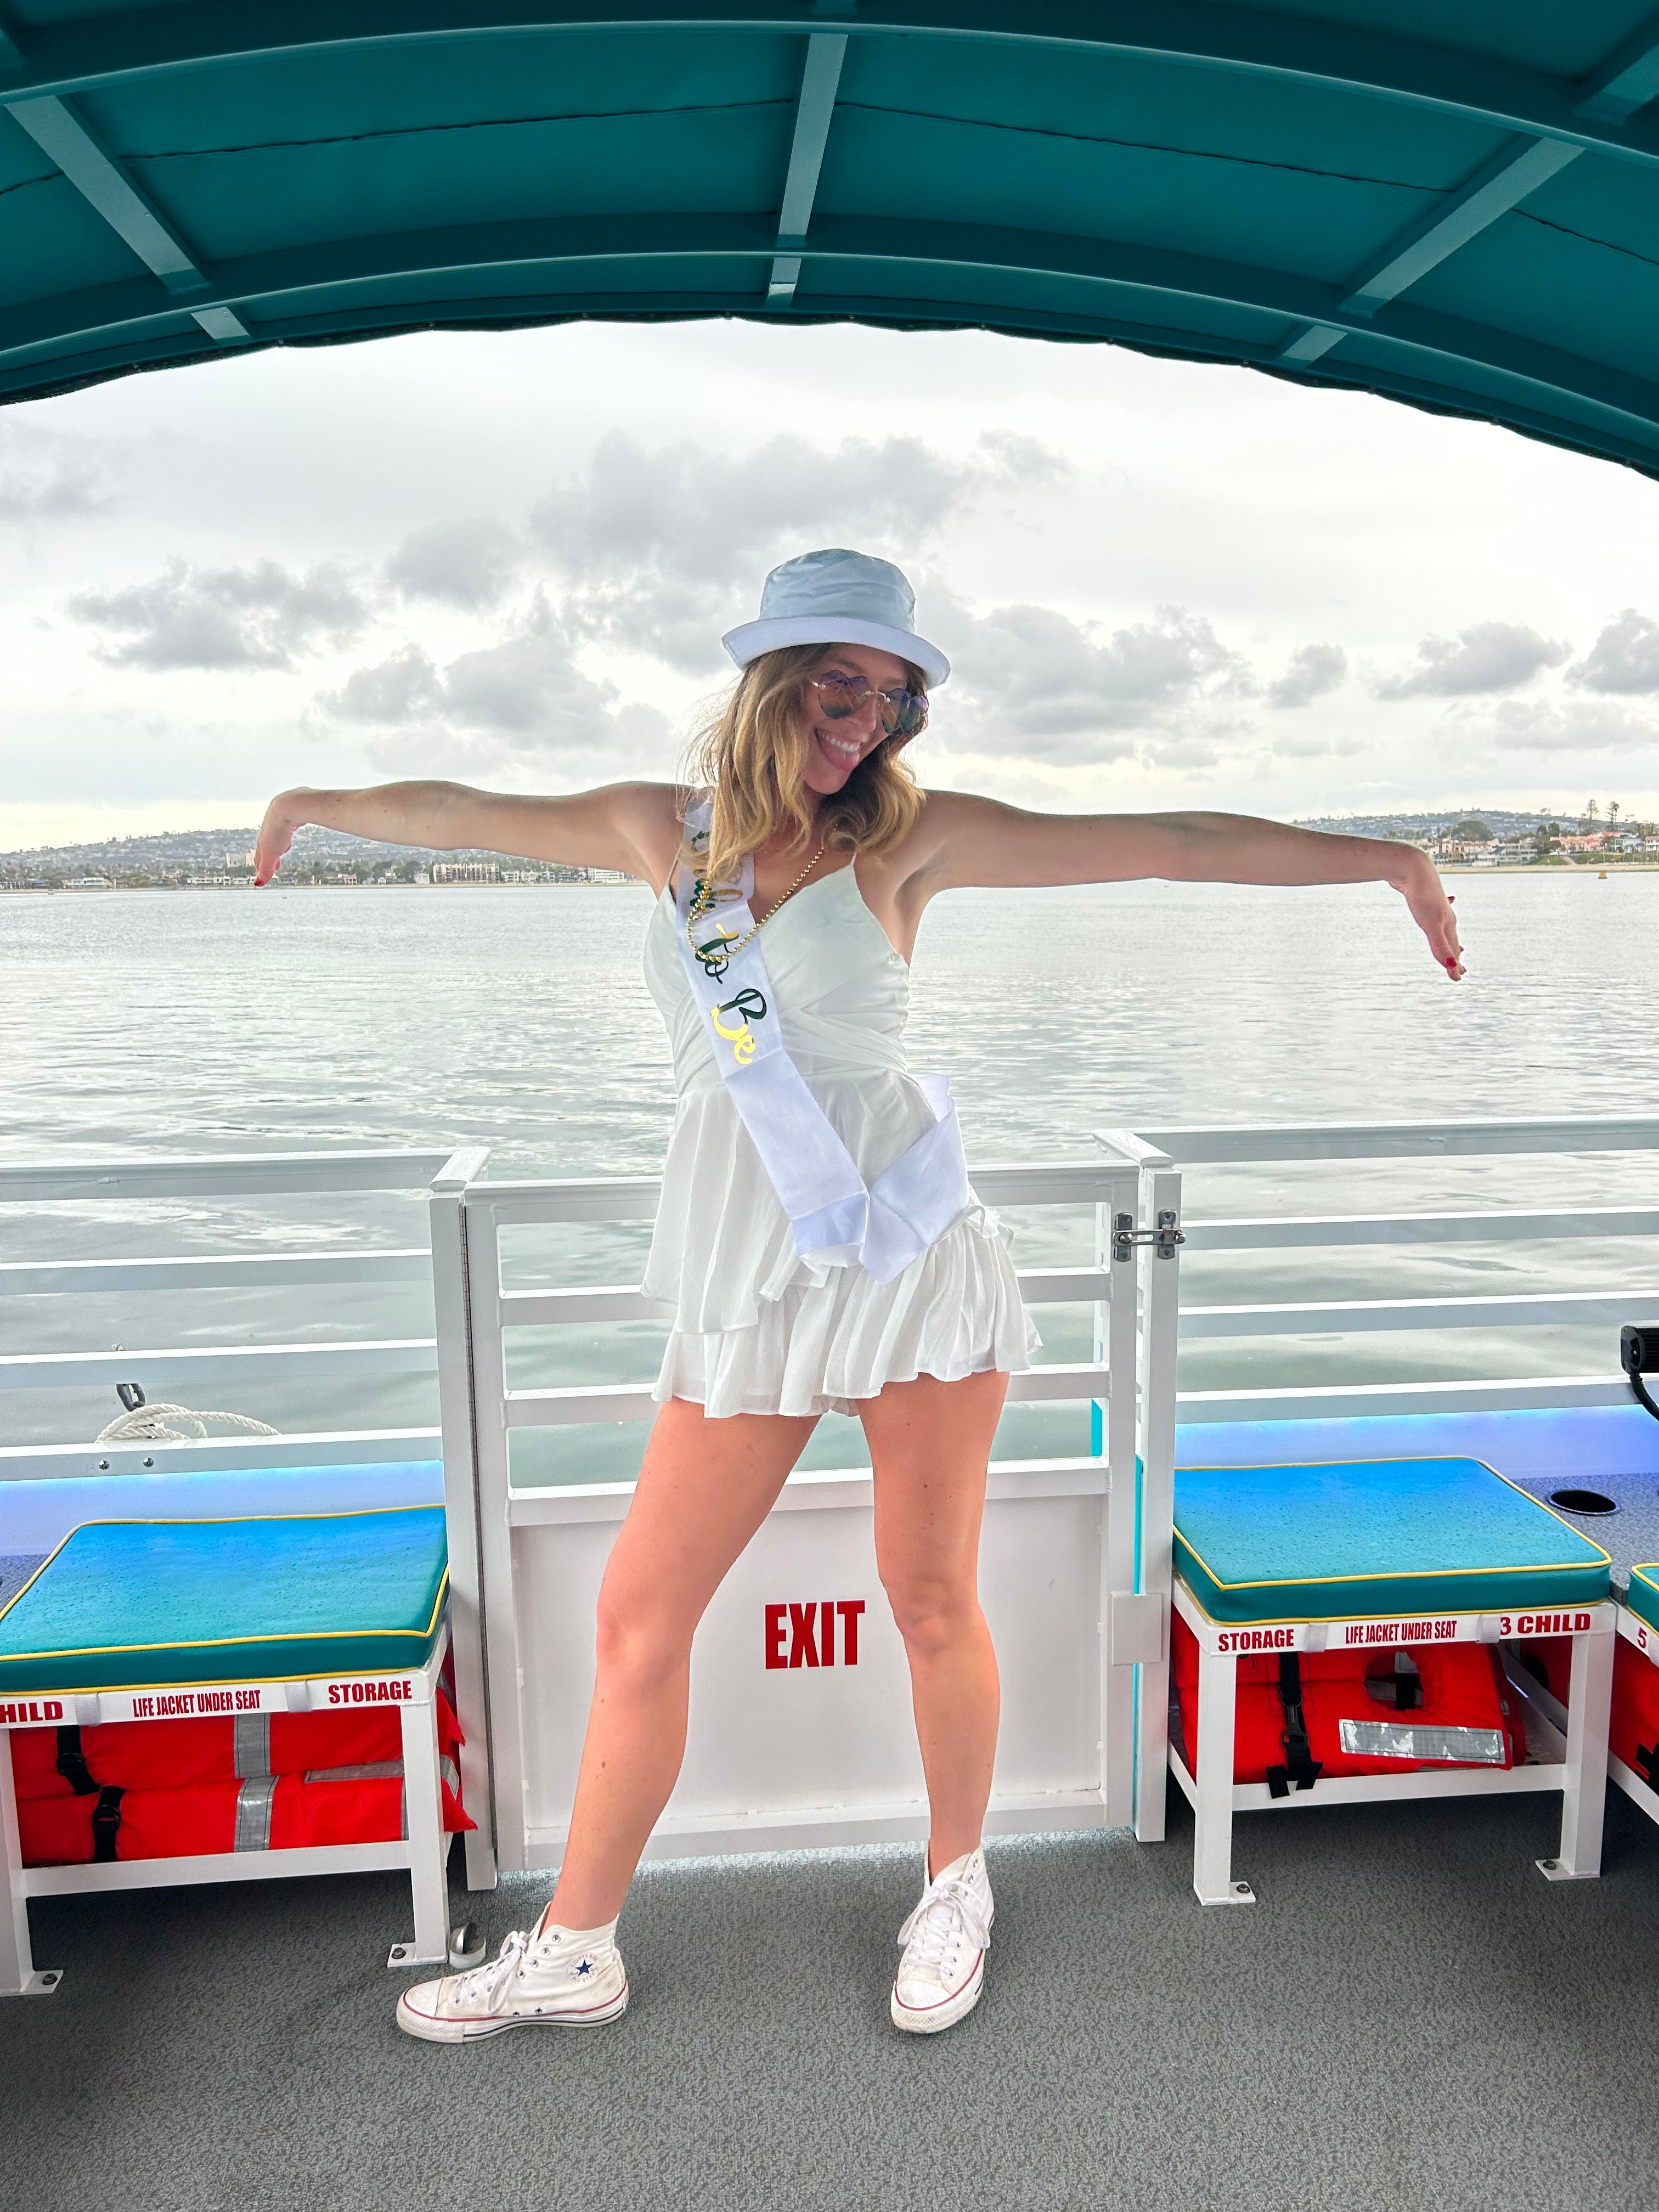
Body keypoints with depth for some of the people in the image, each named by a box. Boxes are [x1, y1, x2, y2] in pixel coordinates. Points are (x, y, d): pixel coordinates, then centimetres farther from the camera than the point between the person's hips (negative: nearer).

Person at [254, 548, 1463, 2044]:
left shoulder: (908, 836, 0)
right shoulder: (664, 829, 8)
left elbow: (1170, 844, -2)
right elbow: (461, 815, 22)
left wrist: (1384, 858, -2)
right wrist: (320, 802, 35)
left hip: (908, 1254, -2)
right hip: (747, 1286, 3)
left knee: (934, 1604, 7)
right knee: (639, 1617, 6)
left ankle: (958, 1888, 35)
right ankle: (573, 1950, 26)